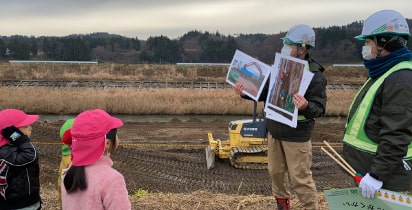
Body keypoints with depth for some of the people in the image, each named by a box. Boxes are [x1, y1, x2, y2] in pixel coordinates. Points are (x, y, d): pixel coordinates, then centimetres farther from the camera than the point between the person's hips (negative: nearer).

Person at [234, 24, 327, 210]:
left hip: (296, 136, -7)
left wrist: (306, 106, -41)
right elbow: (265, 93, 11)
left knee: (300, 178, 0)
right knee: (276, 171, 19)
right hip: (274, 131, 7)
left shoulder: (314, 76, -16)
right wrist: (246, 92, -5)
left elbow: (320, 108, -20)